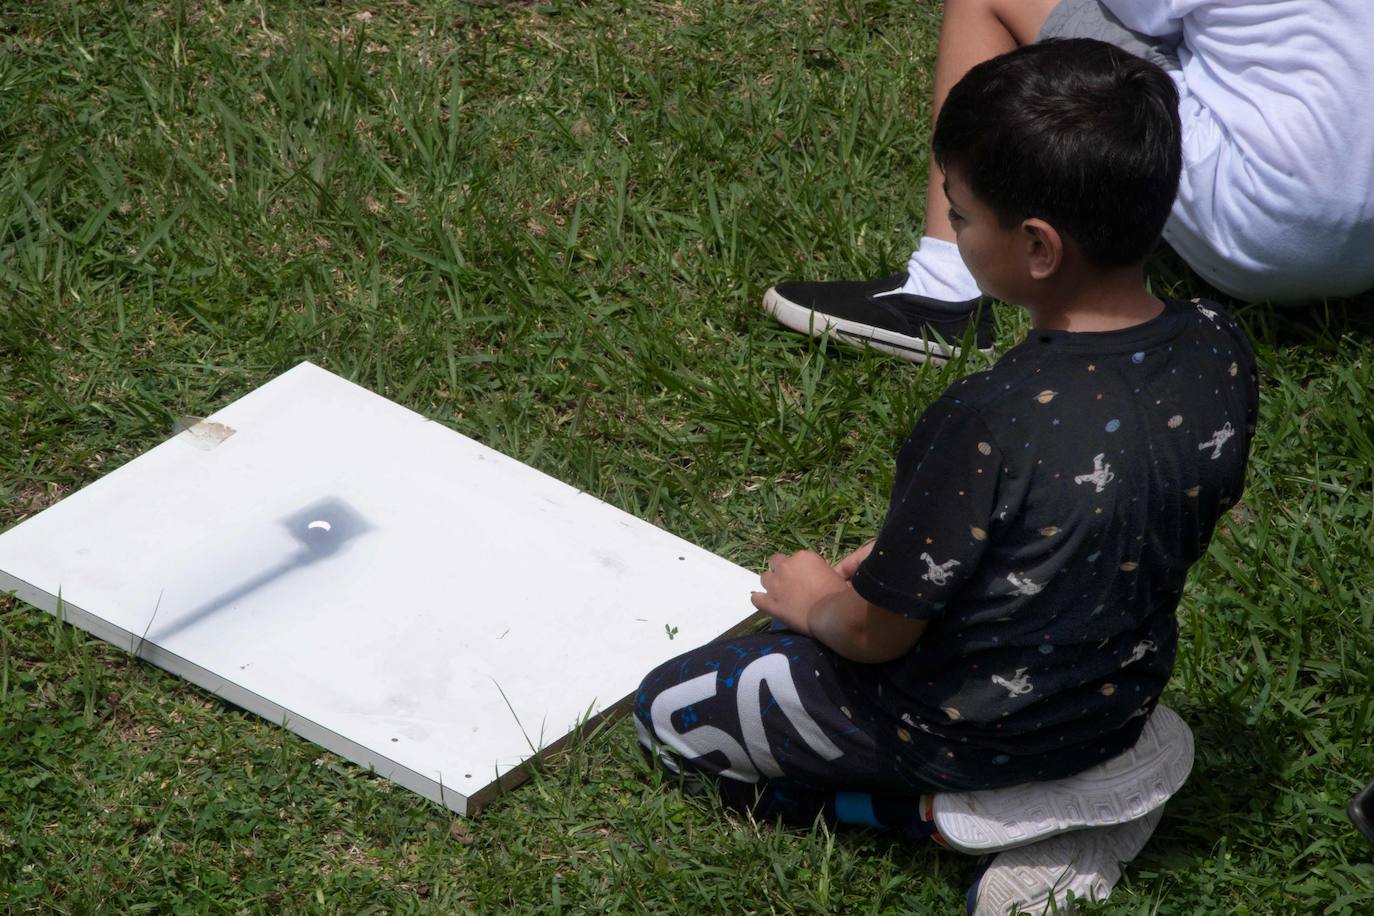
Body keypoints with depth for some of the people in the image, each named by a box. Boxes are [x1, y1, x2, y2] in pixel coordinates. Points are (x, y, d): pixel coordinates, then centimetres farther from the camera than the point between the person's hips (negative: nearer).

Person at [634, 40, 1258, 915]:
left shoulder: (993, 425, -36)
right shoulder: (1220, 351, -16)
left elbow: (875, 632, -23)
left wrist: (814, 602, 2)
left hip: (974, 729, -6)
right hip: (1127, 686, 6)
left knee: (668, 709, 11)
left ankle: (953, 810, 0)